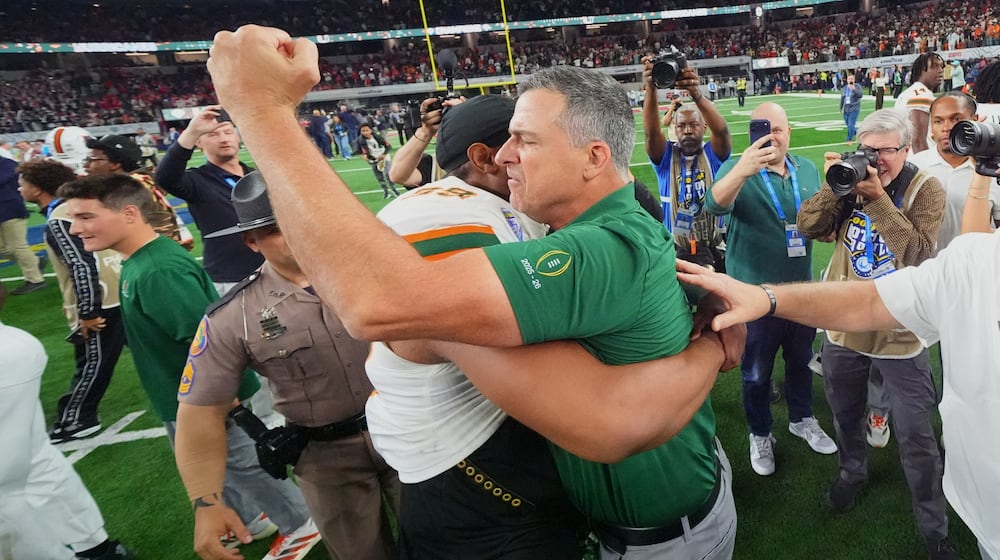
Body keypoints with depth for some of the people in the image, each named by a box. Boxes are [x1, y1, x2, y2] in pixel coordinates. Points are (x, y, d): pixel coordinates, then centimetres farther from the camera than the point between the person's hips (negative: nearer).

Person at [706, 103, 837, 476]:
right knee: (757, 370, 12)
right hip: (756, 291, -4)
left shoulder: (807, 169, 3)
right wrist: (742, 169, -56)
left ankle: (802, 419, 46)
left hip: (802, 287, 5)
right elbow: (716, 203, -36)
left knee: (801, 360, 23)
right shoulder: (738, 169, -14)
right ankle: (760, 434, 33)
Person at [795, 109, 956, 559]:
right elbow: (808, 227, -8)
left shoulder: (925, 189, -9)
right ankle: (852, 473, 48)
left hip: (899, 333, -3)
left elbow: (918, 253, -22)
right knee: (845, 413, 21)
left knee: (916, 437, 6)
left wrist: (877, 198, -26)